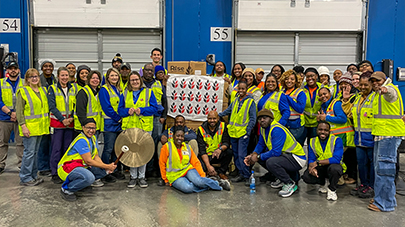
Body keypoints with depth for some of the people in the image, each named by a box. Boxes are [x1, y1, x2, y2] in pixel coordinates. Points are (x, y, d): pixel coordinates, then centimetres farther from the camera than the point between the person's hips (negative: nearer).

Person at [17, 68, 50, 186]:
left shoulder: (43, 90, 14)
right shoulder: (23, 91, -5)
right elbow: (19, 111, -9)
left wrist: (47, 122, 14)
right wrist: (23, 125, -17)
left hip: (40, 127, 7)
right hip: (29, 127, -6)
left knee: (35, 152, 13)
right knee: (29, 152, -6)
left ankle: (33, 175, 22)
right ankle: (25, 178, 4)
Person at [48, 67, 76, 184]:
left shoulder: (73, 89, 9)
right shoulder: (52, 88, -1)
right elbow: (52, 106, -8)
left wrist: (71, 118, -7)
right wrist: (62, 119, -14)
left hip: (70, 123, 4)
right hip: (57, 123, -3)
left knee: (67, 148, 9)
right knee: (56, 149, -1)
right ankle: (55, 174, 7)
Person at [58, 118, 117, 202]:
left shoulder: (93, 138, 7)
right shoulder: (81, 140, -22)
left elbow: (96, 157, 6)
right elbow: (88, 161, -24)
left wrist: (106, 168, -12)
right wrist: (107, 166, -20)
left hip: (81, 166, 9)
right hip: (67, 167, -9)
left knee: (103, 171, -1)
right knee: (89, 177, -35)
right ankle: (66, 189, -12)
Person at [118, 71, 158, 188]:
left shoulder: (148, 92, 5)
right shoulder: (125, 94, 13)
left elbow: (154, 108, -2)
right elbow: (120, 109, 11)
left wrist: (141, 110, -16)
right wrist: (128, 111, -11)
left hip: (145, 127, -1)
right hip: (129, 127, 2)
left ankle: (141, 176, 14)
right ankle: (133, 177, 15)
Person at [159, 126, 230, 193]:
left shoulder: (188, 147, 8)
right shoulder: (167, 147, -3)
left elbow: (196, 162, 7)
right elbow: (162, 163, 1)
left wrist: (202, 175, -3)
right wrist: (166, 179, 1)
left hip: (188, 170, 3)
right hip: (175, 177, -2)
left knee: (198, 180, -34)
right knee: (188, 188, -35)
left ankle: (217, 183, -12)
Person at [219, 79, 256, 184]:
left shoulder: (250, 101, -4)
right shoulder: (235, 100, 12)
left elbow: (253, 119, -5)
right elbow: (228, 110, 23)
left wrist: (248, 131, -12)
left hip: (243, 133, -6)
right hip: (233, 132, 6)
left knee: (241, 155, -9)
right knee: (236, 155, 9)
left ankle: (246, 176, 2)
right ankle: (241, 174, 19)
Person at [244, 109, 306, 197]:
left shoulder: (277, 130, -25)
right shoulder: (263, 128, 4)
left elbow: (276, 152, -30)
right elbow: (261, 144, 13)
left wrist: (258, 157, -20)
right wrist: (253, 155, -6)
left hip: (297, 159, -10)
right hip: (284, 154, 10)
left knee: (271, 162, -32)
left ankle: (290, 184, -8)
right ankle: (282, 178, 17)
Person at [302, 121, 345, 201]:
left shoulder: (337, 140, -16)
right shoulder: (312, 142, -1)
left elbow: (337, 159, -27)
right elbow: (311, 159, -3)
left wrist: (318, 162, -29)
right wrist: (312, 167, -27)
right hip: (320, 168, 4)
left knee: (334, 168, -39)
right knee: (306, 176, -23)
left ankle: (332, 190, -8)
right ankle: (324, 183, 11)